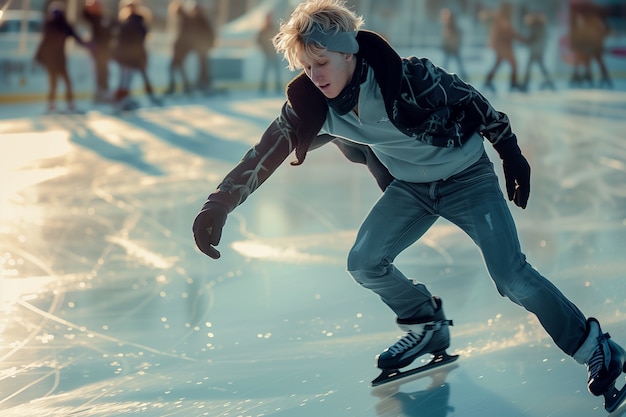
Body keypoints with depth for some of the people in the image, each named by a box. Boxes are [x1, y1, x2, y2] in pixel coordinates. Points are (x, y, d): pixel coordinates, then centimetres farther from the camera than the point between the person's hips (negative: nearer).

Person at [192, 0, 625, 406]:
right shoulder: (312, 104, -17)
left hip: (467, 177, -5)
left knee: (513, 278, -15)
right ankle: (429, 327, 23)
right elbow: (266, 153, -15)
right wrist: (218, 204, -27)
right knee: (365, 263, -4)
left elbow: (474, 103, -17)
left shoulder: (409, 78, -32)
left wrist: (511, 154, -5)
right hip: (410, 188, 6)